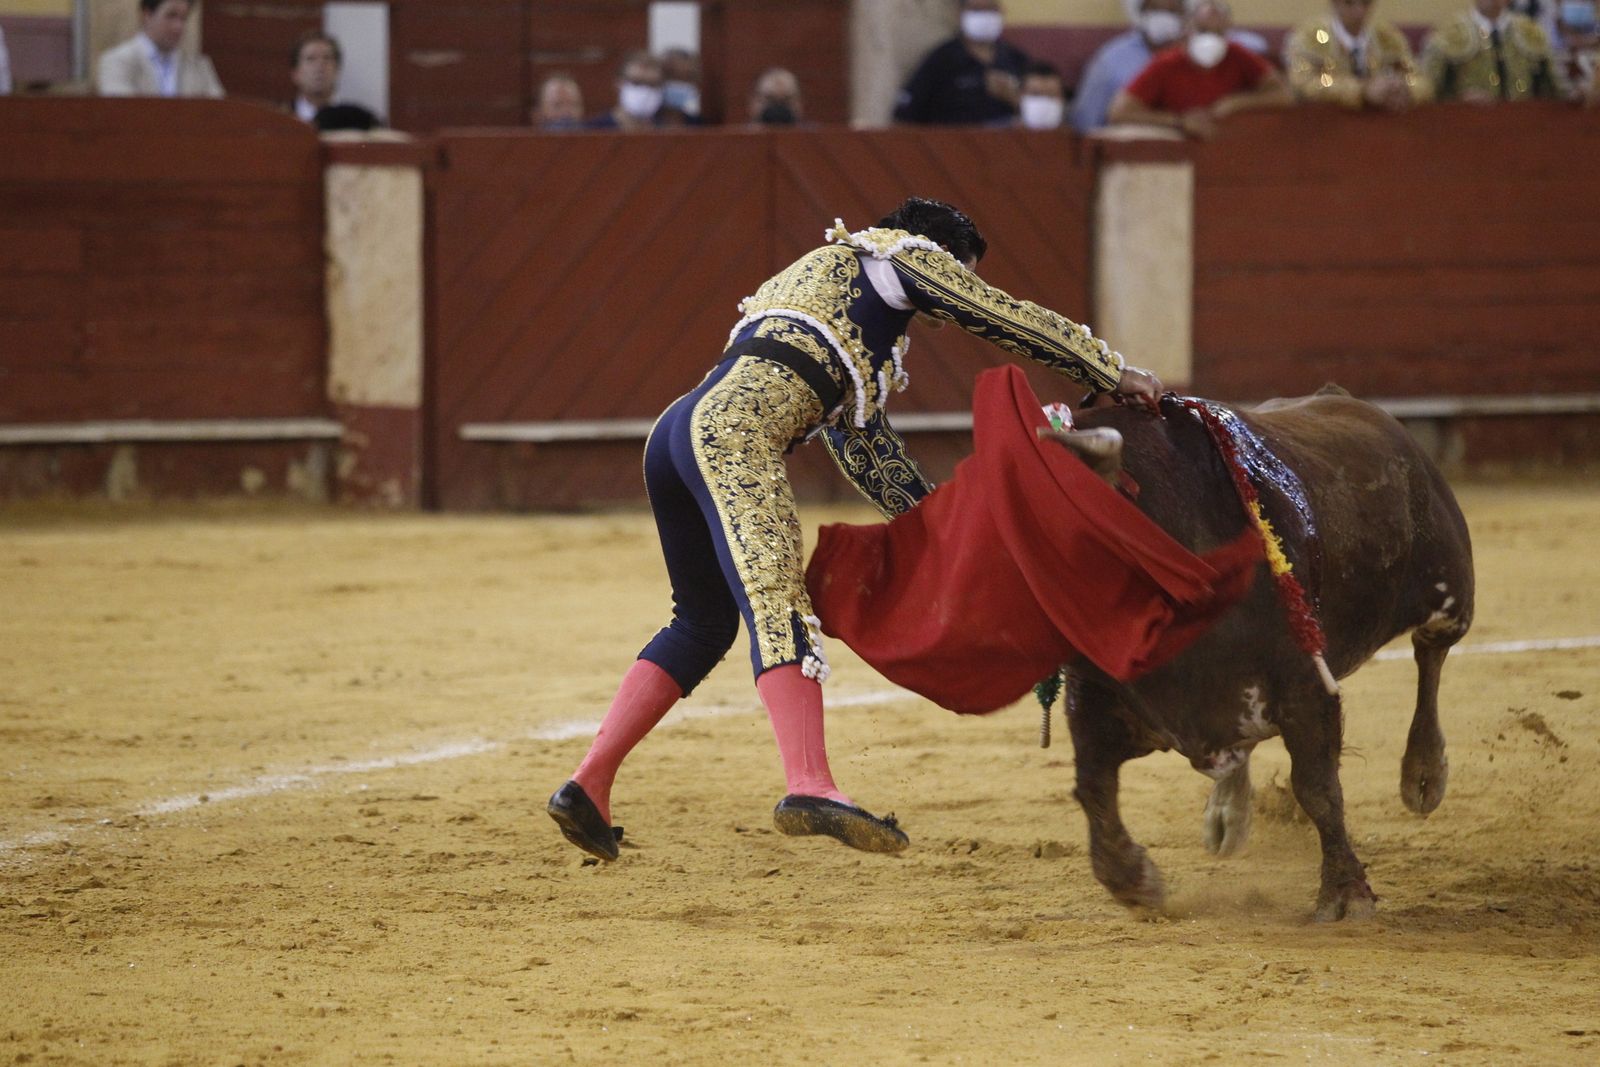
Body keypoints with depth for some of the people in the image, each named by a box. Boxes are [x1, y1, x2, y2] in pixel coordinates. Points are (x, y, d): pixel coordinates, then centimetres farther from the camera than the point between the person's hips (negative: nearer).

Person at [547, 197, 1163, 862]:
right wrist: (1111, 372, 22)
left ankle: (589, 784, 17)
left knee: (703, 624, 19)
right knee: (777, 601, -22)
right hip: (732, 429, -9)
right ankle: (810, 787, -39)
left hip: (679, 434, 9)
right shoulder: (904, 254, 15)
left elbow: (863, 445, 36)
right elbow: (1009, 319, 13)